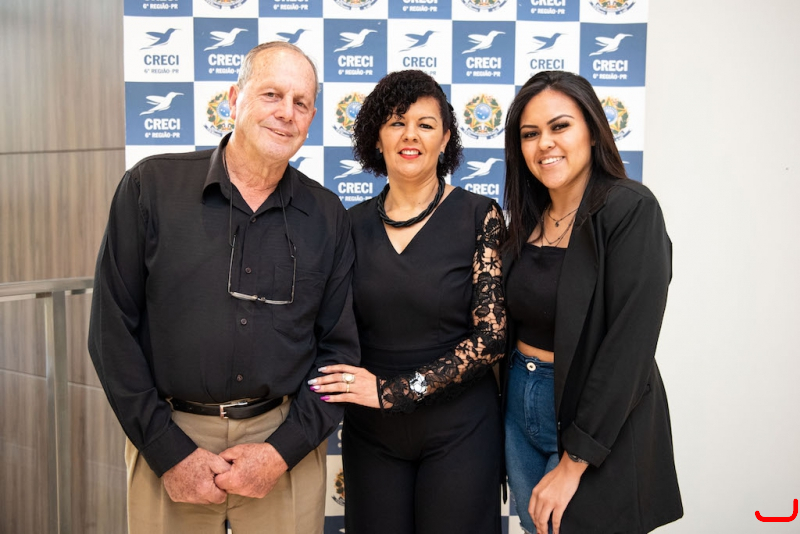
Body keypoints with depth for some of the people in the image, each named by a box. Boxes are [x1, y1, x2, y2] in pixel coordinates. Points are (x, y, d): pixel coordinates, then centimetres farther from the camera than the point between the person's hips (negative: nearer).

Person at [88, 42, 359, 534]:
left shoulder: (327, 216, 0)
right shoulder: (151, 186, -5)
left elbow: (339, 348, 2)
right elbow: (113, 329, -5)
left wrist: (284, 449, -9)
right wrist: (170, 452, -9)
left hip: (285, 438, 2)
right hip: (168, 439, -1)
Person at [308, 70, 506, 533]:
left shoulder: (479, 216, -8)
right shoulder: (355, 224, 2)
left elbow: (491, 335, -13)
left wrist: (393, 391, -16)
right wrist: (347, 389, -7)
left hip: (458, 427, -3)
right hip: (371, 431, 3)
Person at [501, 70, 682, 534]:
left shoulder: (631, 209, -17)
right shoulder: (527, 218, 4)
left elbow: (628, 347, -20)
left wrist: (574, 463, -19)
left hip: (598, 424, -6)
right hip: (520, 406, 6)